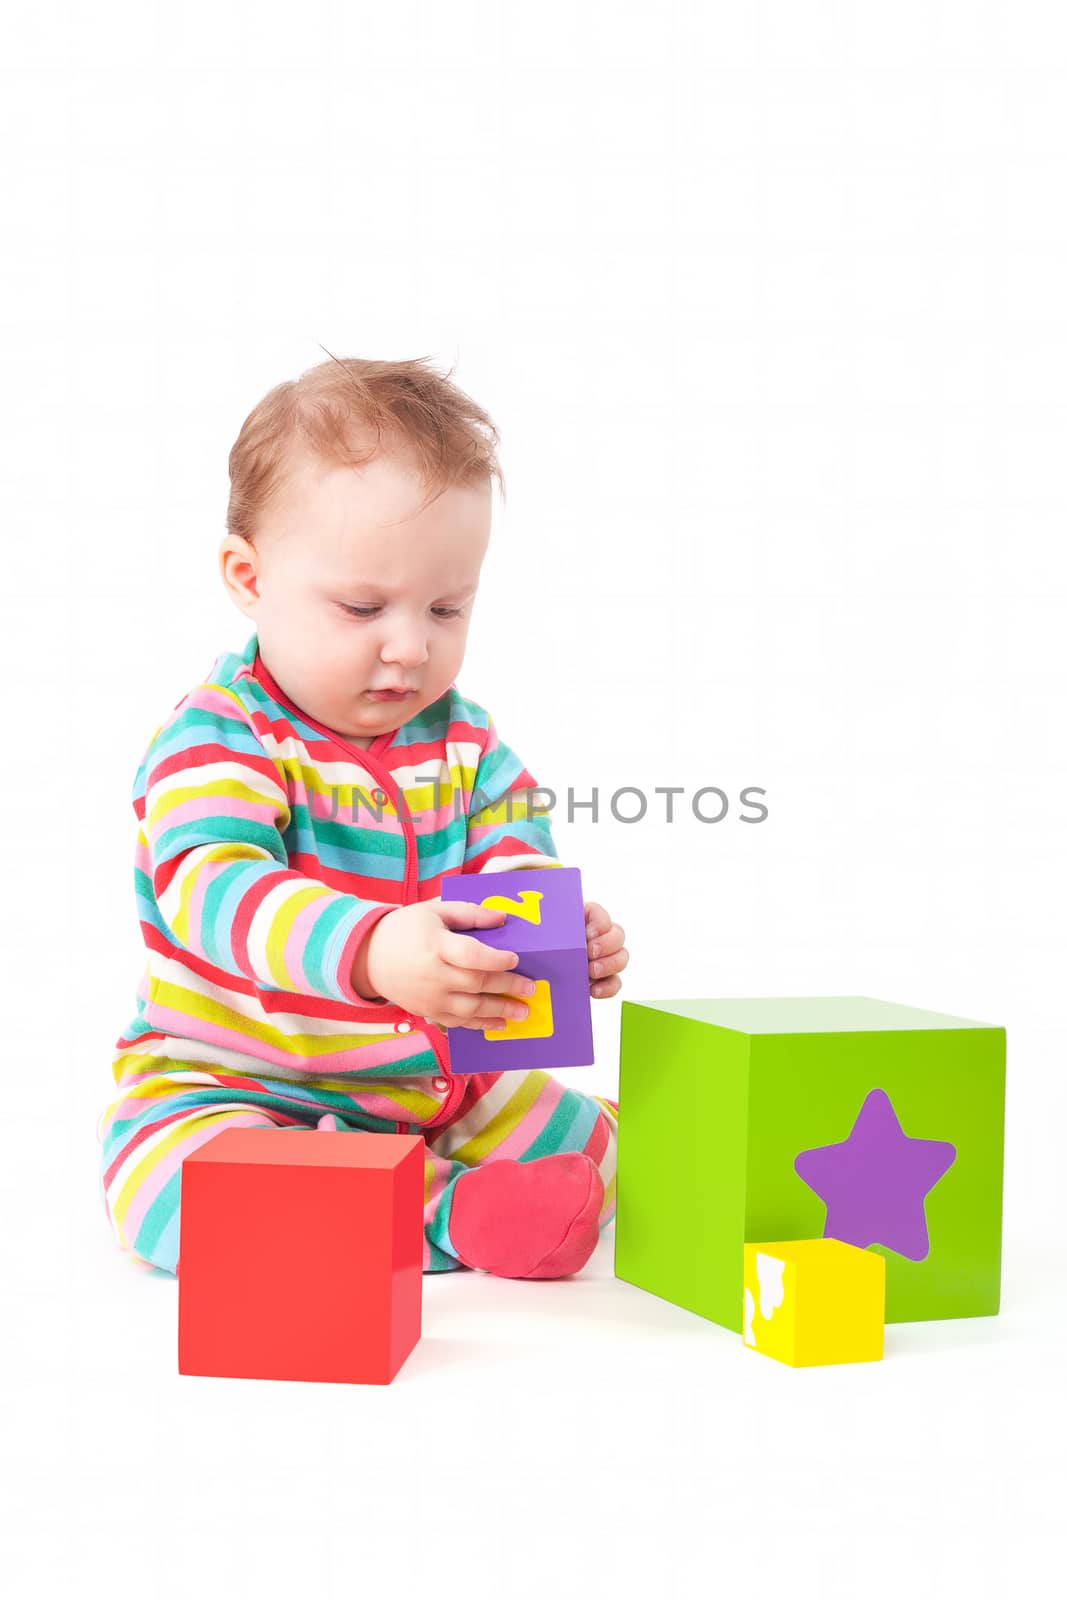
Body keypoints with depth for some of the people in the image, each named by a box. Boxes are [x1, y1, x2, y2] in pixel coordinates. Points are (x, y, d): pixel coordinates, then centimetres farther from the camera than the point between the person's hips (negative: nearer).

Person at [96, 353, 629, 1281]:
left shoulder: (467, 744, 3)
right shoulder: (216, 741, -18)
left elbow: (516, 870, -4)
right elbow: (214, 891, -34)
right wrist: (371, 950, -53)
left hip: (436, 1089, 5)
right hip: (228, 1084, -5)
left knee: (593, 1144, 0)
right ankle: (452, 1215, -30)